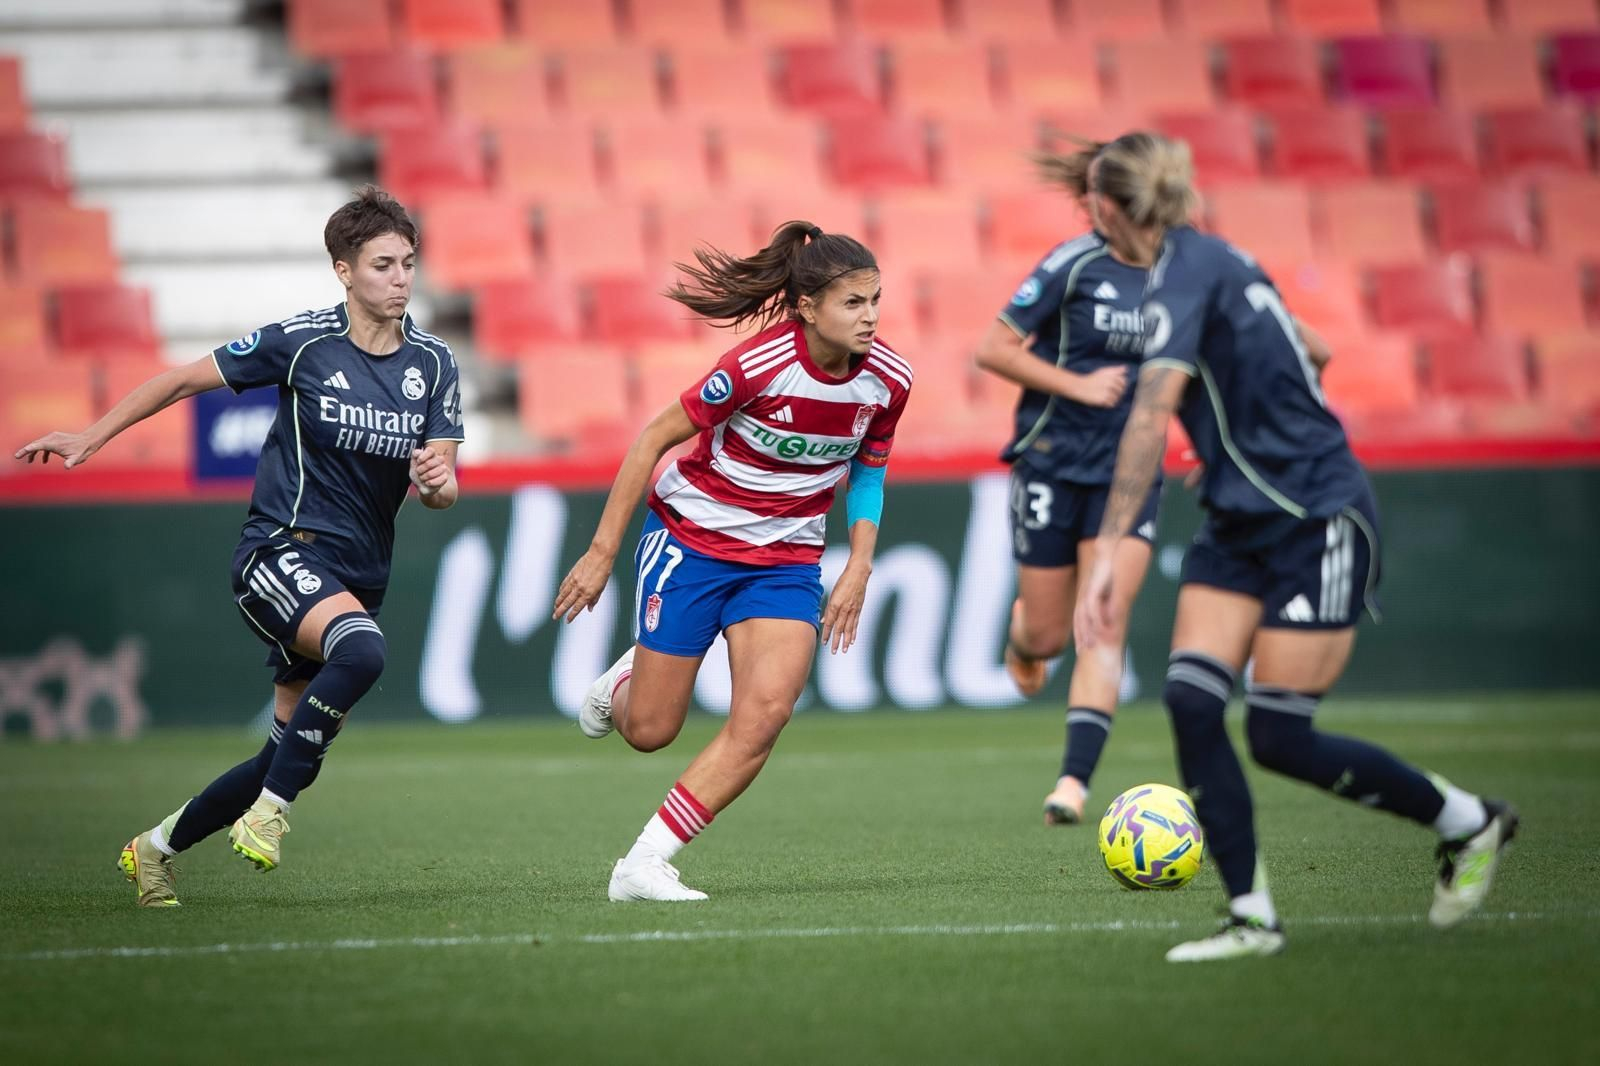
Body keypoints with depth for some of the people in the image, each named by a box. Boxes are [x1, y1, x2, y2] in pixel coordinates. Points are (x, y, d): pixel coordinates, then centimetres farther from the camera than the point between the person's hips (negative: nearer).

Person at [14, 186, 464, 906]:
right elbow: (184, 380, 2)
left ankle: (156, 848, 29)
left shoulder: (434, 364, 2)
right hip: (280, 550, -5)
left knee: (291, 757, 7)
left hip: (356, 577, 6)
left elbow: (443, 484, 1)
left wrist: (437, 482, -23)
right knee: (362, 651, -36)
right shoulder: (301, 342, -9)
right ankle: (267, 812, -23)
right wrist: (90, 439, 2)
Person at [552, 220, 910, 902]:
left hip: (786, 559, 4)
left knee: (765, 715, -18)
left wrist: (858, 571, 0)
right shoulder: (759, 365, -25)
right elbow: (656, 438, -15)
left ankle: (642, 867, -11)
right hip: (692, 536, -4)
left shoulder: (888, 379, -10)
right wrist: (602, 552, -13)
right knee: (650, 732, 1)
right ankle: (623, 683, 40)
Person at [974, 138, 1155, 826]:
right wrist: (1078, 385, -16)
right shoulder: (1076, 265, -11)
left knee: (1106, 625, -14)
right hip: (1052, 465, -3)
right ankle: (1019, 628, 46)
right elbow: (993, 350, -10)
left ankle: (1073, 783, -16)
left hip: (1127, 474, 3)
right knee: (1048, 635, 7)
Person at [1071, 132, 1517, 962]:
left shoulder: (1186, 273, -19)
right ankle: (1252, 917, -2)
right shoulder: (1210, 260, 9)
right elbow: (1305, 356, 22)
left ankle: (1470, 822, 15)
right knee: (1191, 701, -5)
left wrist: (1107, 553, -35)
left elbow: (1150, 419, -30)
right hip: (1244, 525, 9)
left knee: (1279, 740, -5)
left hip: (1317, 521, -9)